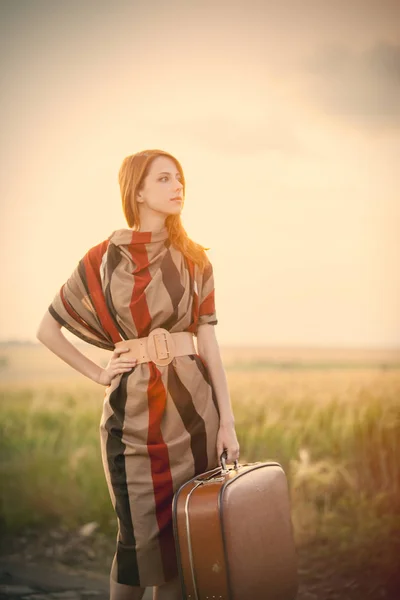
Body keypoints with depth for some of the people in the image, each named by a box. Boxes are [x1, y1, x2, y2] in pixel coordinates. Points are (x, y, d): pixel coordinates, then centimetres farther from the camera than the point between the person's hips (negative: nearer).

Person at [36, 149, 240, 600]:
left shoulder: (193, 259, 8)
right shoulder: (105, 259, 1)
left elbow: (208, 341, 4)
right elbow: (47, 330, 7)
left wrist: (227, 419, -3)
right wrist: (99, 374, 0)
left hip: (194, 407, 3)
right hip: (136, 410, -3)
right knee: (141, 535, 2)